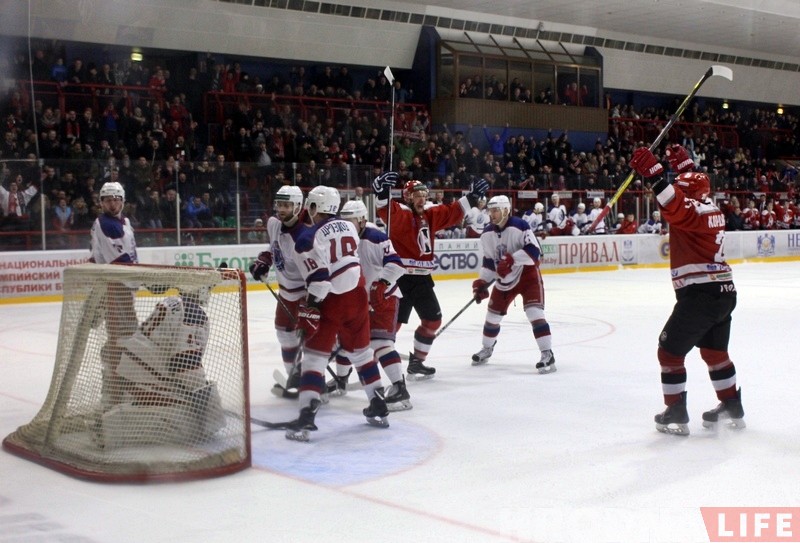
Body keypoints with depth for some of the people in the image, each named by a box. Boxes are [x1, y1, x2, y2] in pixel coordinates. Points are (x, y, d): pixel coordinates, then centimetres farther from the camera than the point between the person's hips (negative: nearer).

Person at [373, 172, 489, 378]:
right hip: (401, 278, -8)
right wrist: (382, 192, -48)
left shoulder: (431, 214, 12)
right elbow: (386, 210, -30)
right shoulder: (400, 214, -10)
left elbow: (453, 212, 22)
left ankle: (417, 361, 29)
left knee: (433, 320, 16)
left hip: (422, 278, 8)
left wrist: (472, 197, 20)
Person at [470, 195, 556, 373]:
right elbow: (489, 262, 7)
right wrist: (480, 284, -1)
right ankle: (487, 349, 37)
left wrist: (511, 259, -37)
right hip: (504, 279, 6)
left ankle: (547, 354, -16)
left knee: (534, 312, -20)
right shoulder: (487, 234, -1)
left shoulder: (519, 226, -21)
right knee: (493, 314, 13)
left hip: (527, 274, -6)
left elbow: (534, 251, -28)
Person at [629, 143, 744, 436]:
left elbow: (674, 205, -35)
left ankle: (676, 414, 3)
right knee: (715, 351, 24)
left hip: (699, 294, -9)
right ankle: (732, 408, 33)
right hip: (724, 292, 9)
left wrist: (653, 172, -40)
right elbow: (694, 186, 34)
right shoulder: (711, 207, 12)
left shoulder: (693, 211, -12)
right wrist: (683, 164, 36)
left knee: (670, 351, 2)